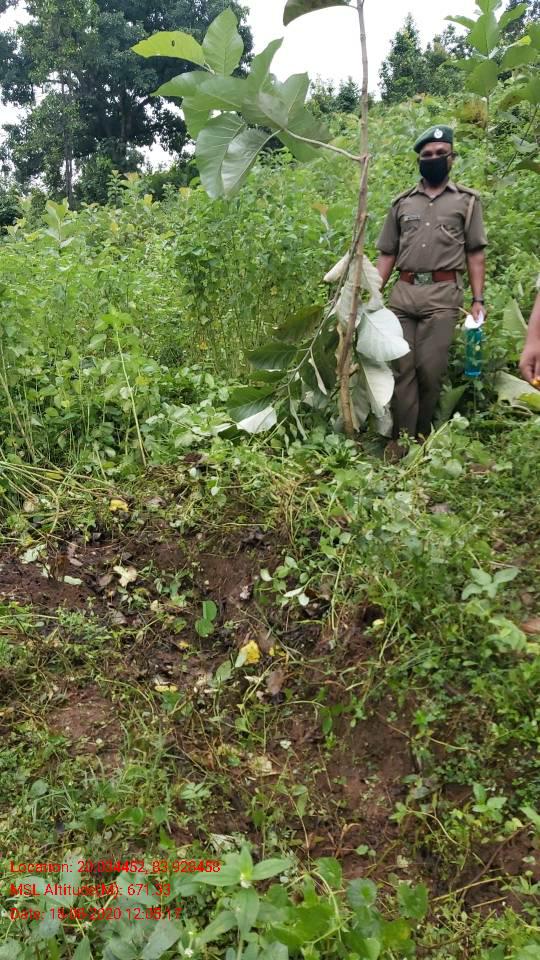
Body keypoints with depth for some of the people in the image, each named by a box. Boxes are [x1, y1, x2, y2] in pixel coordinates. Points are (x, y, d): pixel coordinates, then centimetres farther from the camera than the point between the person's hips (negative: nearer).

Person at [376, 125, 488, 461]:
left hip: (443, 295, -2)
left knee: (430, 368, -5)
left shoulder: (467, 200, 10)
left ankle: (423, 434, 12)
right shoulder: (402, 203, 16)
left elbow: (476, 255, 6)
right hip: (403, 293, 3)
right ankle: (402, 437, 3)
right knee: (403, 367, -1)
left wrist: (478, 300, -3)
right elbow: (387, 254, 16)